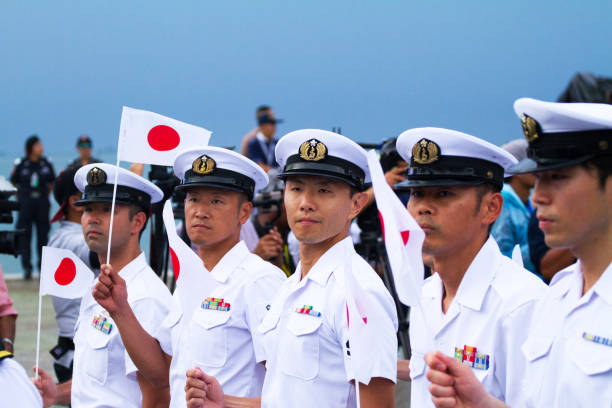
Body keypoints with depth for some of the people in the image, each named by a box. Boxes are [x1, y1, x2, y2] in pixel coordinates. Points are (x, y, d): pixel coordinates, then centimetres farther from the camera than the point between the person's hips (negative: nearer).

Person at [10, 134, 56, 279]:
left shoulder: (46, 164, 3)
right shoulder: (21, 165, -2)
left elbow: (52, 183, 15)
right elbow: (13, 183, 8)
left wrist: (45, 195, 7)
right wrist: (20, 197, 3)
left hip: (42, 203, 2)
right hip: (25, 203, -1)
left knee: (43, 235, 3)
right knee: (25, 236, -1)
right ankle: (27, 267, 5)